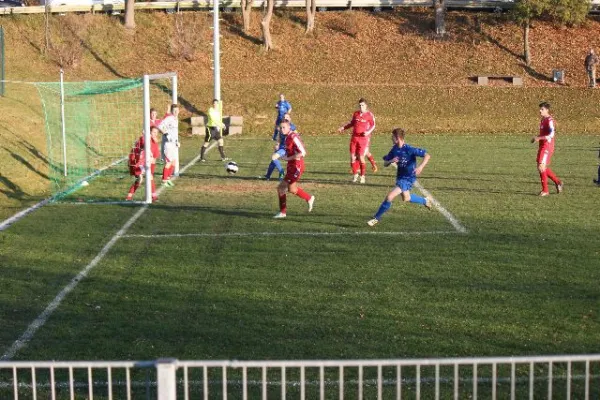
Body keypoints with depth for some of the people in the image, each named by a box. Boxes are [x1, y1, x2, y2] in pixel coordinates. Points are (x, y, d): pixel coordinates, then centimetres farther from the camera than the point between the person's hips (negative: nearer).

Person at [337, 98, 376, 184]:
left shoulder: (369, 115, -4)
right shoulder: (356, 113, 10)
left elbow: (373, 125, 1)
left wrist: (368, 132, -16)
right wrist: (343, 128, 13)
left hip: (364, 138, -5)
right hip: (354, 137, 5)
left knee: (361, 157, -8)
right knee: (352, 157, 2)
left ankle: (362, 176, 6)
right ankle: (355, 175, 18)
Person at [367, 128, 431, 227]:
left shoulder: (409, 149, -25)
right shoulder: (395, 149, -5)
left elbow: (427, 156, -23)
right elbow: (385, 163, 0)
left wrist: (420, 166, -38)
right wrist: (391, 161, -23)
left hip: (408, 178, -9)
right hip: (400, 176, 9)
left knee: (389, 197, -19)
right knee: (406, 198, 31)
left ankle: (376, 218, -5)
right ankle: (425, 201, 55)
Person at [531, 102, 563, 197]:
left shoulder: (550, 120, -15)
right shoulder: (543, 120, 14)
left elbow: (551, 134, -25)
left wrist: (539, 138, -25)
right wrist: (536, 138, 12)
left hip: (547, 147, -10)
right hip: (542, 146, 10)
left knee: (541, 167, -11)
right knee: (543, 168, 14)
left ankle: (545, 190, -3)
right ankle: (557, 182, 28)